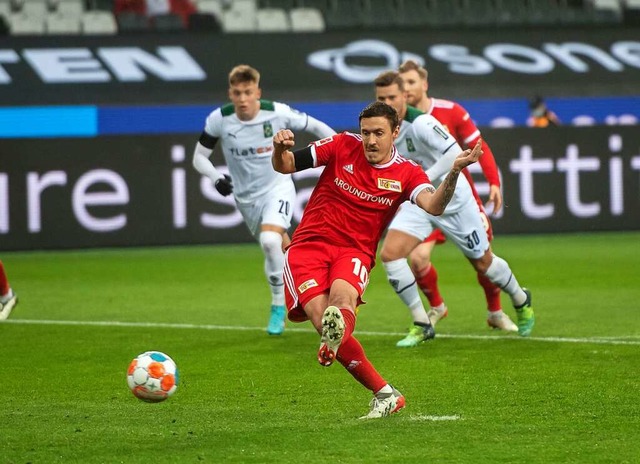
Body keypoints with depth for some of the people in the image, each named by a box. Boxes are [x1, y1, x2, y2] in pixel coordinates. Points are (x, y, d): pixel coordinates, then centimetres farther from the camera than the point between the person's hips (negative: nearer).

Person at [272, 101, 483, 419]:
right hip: (308, 246, 0)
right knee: (320, 315, -22)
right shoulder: (343, 146, 3)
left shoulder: (407, 174, 2)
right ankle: (384, 394, -17)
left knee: (343, 296, -34)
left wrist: (454, 173, -35)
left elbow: (433, 207, -19)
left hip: (355, 252, 0)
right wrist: (280, 150, -17)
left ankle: (333, 344, -68)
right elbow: (285, 166, 6)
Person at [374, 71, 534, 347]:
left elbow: (455, 153, -30)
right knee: (389, 254, -15)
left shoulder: (419, 123, -25)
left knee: (482, 262, 9)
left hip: (452, 200, -6)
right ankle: (421, 325, -5)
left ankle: (521, 301, 40)